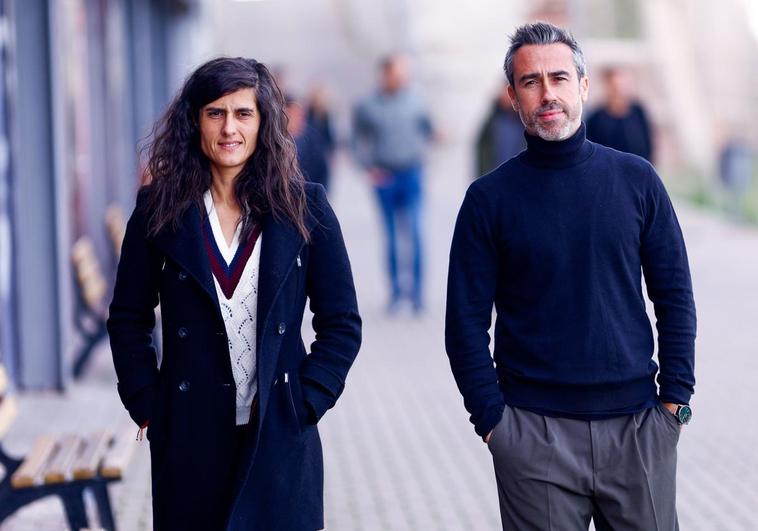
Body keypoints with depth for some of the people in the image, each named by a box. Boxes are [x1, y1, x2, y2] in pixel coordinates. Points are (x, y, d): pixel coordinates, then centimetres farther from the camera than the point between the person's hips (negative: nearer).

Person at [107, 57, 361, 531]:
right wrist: (148, 407, -1)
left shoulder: (303, 207, 0)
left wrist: (304, 404, -5)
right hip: (188, 438, 1)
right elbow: (128, 319, 8)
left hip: (280, 438, 0)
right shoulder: (161, 208, 2)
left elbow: (342, 324, 3)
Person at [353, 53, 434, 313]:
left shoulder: (415, 101, 3)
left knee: (414, 231, -13)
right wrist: (370, 166, -9)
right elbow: (359, 140, 5)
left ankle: (416, 288, -8)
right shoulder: (367, 106, 1)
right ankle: (395, 289, 17)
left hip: (411, 174, 0)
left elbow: (427, 130, 15)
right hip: (384, 177, 0)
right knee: (391, 236, 6)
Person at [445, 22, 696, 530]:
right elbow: (467, 322, 0)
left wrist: (676, 396, -1)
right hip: (534, 431, -1)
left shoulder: (636, 179, 3)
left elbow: (674, 296, 6)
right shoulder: (490, 198, -1)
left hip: (639, 426, 1)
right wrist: (492, 417, -6)